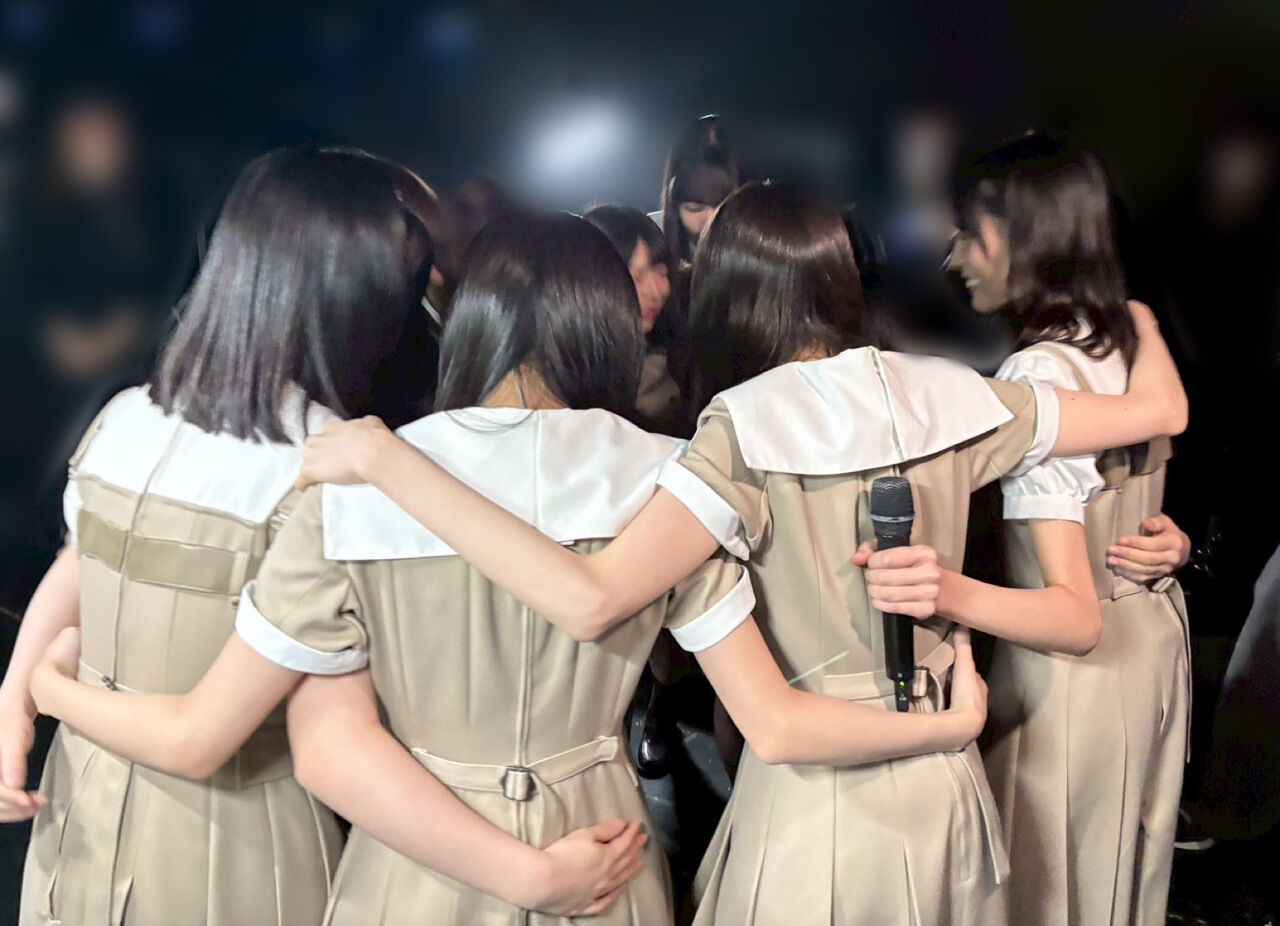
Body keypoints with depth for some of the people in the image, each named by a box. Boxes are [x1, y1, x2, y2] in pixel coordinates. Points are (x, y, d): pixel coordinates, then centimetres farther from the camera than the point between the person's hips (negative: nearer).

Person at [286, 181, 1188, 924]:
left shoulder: (748, 431, -18)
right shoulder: (946, 396, -3)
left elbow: (589, 599, -31)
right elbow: (1159, 410, 9)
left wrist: (381, 456, -27)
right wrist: (1141, 323, 31)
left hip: (817, 803, -4)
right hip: (943, 790, 5)